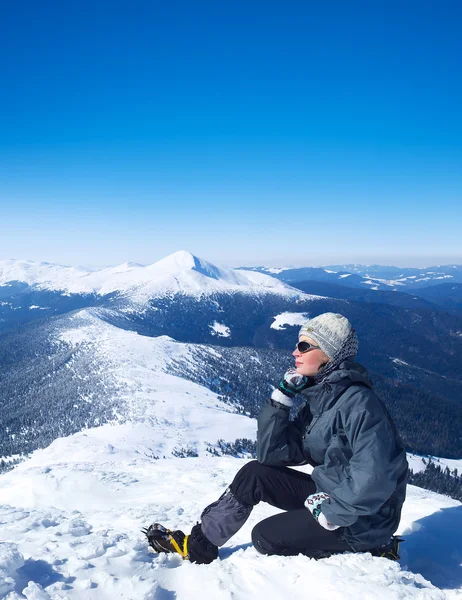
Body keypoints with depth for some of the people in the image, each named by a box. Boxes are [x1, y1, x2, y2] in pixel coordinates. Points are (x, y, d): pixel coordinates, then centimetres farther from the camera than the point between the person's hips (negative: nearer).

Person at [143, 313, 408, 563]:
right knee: (254, 474, 2)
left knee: (266, 536, -4)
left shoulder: (358, 402, -23)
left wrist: (330, 514, -22)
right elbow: (272, 453, -1)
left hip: (361, 520, -8)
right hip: (331, 496, 8)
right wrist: (282, 397, -9)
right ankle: (198, 546, 13)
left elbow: (375, 478, -33)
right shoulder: (319, 400, 5)